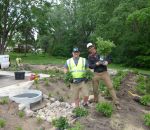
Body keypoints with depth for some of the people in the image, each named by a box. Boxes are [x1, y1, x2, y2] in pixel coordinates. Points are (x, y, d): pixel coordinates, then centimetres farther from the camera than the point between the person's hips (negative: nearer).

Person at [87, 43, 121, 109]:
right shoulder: (90, 57, 0)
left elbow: (108, 59, 3)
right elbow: (90, 66, -6)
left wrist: (106, 62, -18)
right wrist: (96, 64, -23)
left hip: (104, 73, -2)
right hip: (96, 74, 2)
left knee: (110, 87, -6)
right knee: (95, 89, 11)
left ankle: (116, 103, 1)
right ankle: (95, 101, 35)